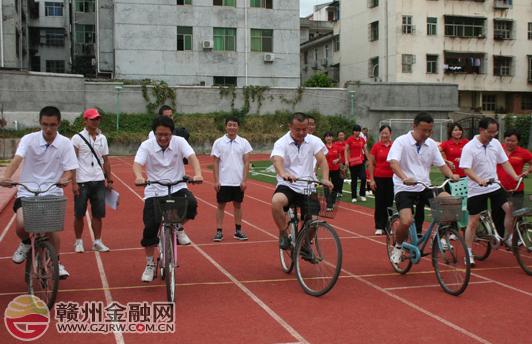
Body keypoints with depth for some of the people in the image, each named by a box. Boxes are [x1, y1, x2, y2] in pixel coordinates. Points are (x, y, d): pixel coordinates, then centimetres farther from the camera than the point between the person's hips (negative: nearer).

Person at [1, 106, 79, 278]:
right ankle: (26, 243, 16)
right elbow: (17, 159, -19)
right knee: (21, 224, -23)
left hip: (52, 194, 0)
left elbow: (69, 170, -4)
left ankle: (57, 263, 10)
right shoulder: (28, 139, -3)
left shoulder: (65, 143, -1)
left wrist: (64, 179, -28)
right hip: (27, 192, 0)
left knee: (51, 227, -18)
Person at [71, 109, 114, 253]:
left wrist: (109, 180, 12)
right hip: (82, 182, -4)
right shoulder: (77, 138, -2)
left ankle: (97, 242, 14)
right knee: (79, 214, 3)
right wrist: (74, 183, -12)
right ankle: (78, 241, 18)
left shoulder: (102, 138, 12)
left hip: (99, 182, 4)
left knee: (98, 214, 5)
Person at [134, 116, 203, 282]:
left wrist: (197, 174, -41)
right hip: (154, 191, 0)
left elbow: (192, 157, -20)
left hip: (177, 187, 0)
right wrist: (139, 176, -44)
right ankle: (150, 265, 13)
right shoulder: (147, 145, -6)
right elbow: (137, 163, -20)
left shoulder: (180, 142, -5)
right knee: (150, 228, -8)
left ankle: (178, 228, 2)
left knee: (191, 204, -31)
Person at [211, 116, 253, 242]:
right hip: (223, 182, -1)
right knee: (221, 205, 3)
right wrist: (216, 180, -7)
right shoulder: (218, 143, 0)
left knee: (238, 205, 9)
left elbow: (246, 162, 2)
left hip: (239, 182, 1)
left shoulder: (244, 143, 2)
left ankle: (238, 231, 17)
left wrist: (244, 180, -5)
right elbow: (215, 162, 0)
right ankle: (219, 231, 9)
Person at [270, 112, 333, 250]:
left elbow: (322, 160, -8)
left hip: (308, 188, 3)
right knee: (276, 201, -35)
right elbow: (277, 160, -25)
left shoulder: (314, 141, 4)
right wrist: (283, 174, -48)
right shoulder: (281, 143, -5)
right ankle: (284, 235, -10)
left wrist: (325, 179, -28)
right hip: (287, 186, -3)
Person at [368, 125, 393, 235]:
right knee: (379, 202, 2)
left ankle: (387, 226, 15)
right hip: (379, 177, -2)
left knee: (389, 202, 5)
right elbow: (371, 164, 0)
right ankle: (379, 227, 9)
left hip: (391, 178, 2)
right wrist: (372, 179, -5)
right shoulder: (376, 146, -1)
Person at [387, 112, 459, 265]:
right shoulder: (401, 141, -9)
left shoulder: (431, 144, 7)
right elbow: (393, 162, -24)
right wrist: (405, 178, -43)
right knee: (406, 221, -27)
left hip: (425, 187, 5)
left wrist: (451, 175, -11)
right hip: (404, 189, -5)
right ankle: (398, 247, 7)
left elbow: (441, 164, 12)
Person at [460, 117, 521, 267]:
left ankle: (510, 239, 10)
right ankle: (468, 253, 11)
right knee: (473, 221, 0)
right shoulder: (469, 147, -14)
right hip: (476, 190, -4)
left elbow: (504, 162, 12)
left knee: (511, 209, -11)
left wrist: (515, 176, -1)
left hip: (495, 186, 5)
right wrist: (480, 180, -36)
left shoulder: (496, 144, 4)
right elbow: (466, 169, -20)